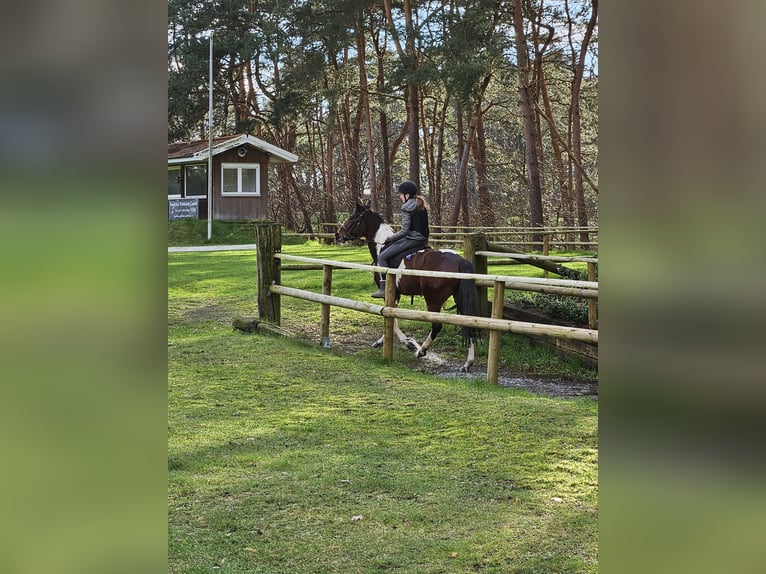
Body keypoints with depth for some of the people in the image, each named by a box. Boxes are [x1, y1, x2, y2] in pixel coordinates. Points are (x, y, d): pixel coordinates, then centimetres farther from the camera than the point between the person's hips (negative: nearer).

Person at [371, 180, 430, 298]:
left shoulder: (407, 207, -12)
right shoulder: (422, 205, 13)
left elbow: (404, 230, -17)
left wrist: (390, 238, -6)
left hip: (412, 239, -10)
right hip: (423, 239, 10)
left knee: (382, 256, -6)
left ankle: (384, 289, -12)